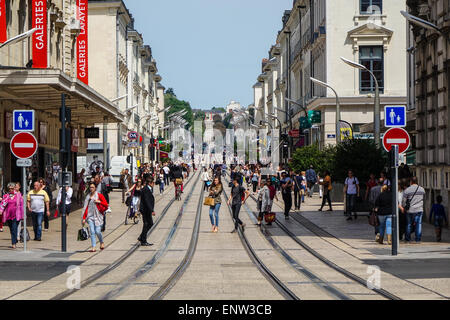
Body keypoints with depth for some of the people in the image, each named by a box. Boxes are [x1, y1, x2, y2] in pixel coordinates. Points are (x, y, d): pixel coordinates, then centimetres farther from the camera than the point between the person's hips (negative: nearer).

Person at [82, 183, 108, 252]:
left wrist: (99, 202, -15)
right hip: (90, 216, 3)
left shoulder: (99, 195, 2)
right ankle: (93, 247, -4)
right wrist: (84, 218, 8)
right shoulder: (88, 197, 13)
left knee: (97, 231, -7)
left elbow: (106, 205, 0)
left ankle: (102, 242, 22)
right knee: (92, 232, -5)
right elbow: (86, 208, 12)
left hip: (98, 216, -3)